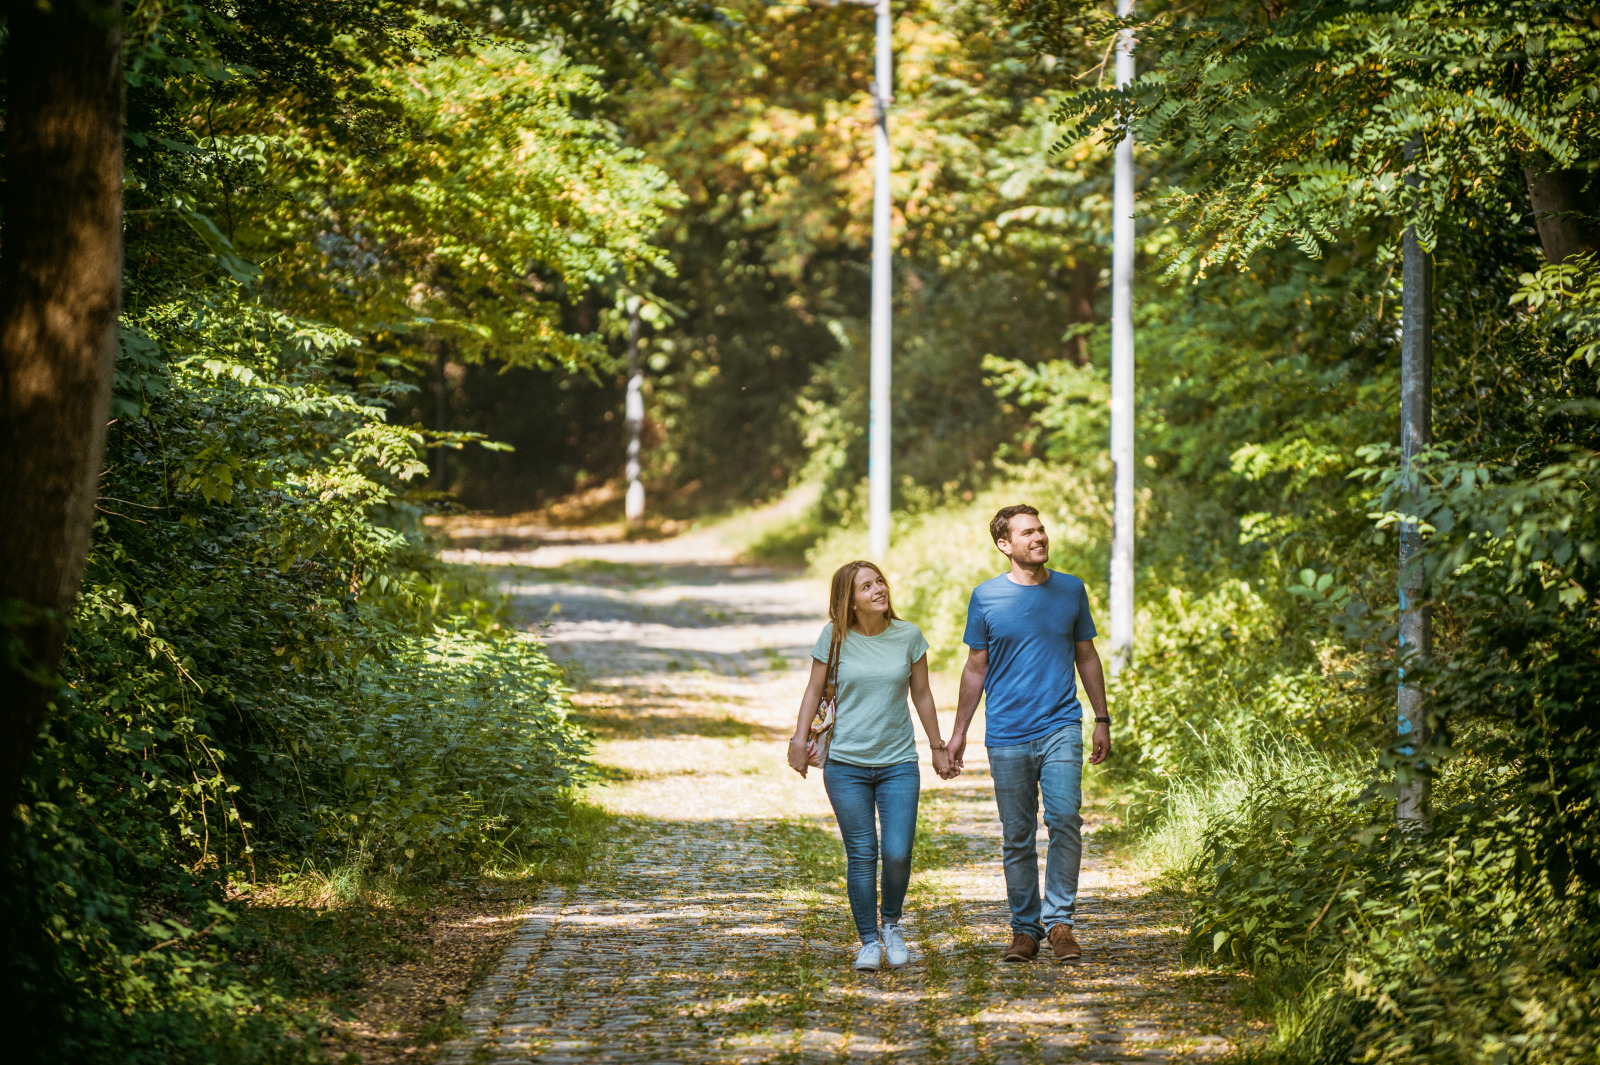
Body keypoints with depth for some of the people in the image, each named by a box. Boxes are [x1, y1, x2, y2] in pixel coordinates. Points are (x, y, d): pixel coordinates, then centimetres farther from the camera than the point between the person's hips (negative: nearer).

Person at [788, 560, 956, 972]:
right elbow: (815, 691, 6)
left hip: (899, 764, 1)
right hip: (846, 766, -1)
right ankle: (869, 942, 10)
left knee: (897, 854, -9)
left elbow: (922, 695, 11)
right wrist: (799, 739, -2)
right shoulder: (835, 638, -3)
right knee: (861, 856, -2)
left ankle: (891, 923, 18)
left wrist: (937, 747, 16)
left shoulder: (908, 636, 1)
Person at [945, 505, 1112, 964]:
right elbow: (976, 668, 10)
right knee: (1017, 837, 4)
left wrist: (1102, 720, 12)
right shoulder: (986, 597, 2)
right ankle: (1025, 930, 13)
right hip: (1007, 736, 0)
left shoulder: (1071, 590, 6)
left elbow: (1087, 657, 15)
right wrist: (958, 732, 9)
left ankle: (1059, 921, -10)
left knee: (1065, 817, -16)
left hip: (1061, 726, 0)